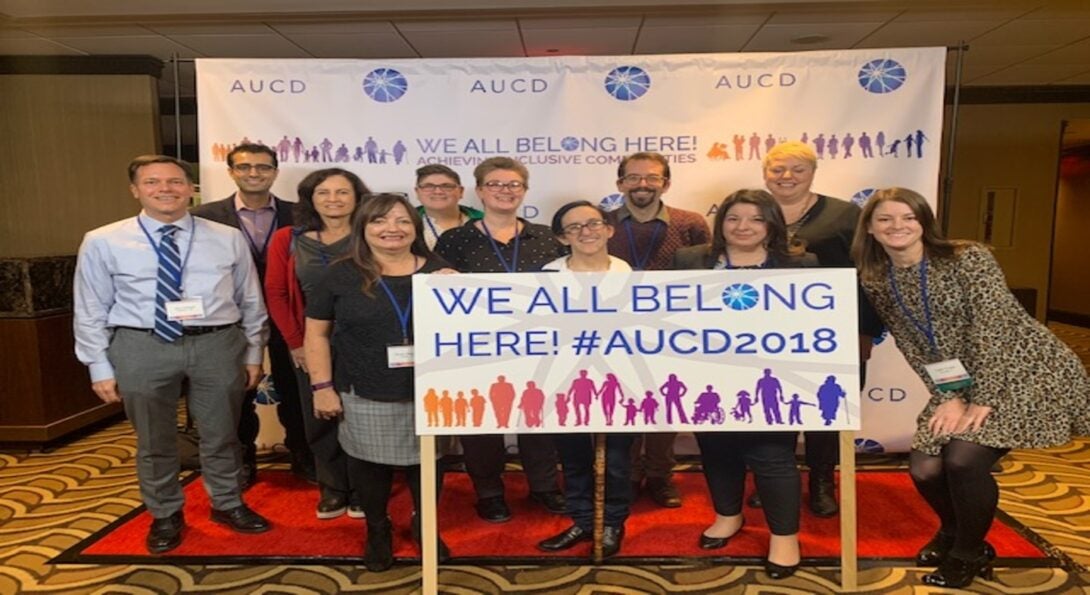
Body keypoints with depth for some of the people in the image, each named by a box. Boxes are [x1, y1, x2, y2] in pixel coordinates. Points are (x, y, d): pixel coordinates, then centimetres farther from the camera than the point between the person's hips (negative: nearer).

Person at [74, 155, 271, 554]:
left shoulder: (228, 239, 2)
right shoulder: (103, 242, -1)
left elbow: (251, 301, 7)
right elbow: (90, 312, 3)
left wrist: (254, 354, 7)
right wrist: (100, 368, 1)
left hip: (217, 344, 1)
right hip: (142, 347, 0)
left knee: (222, 434, 15)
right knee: (154, 441, 15)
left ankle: (227, 504, 38)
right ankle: (165, 515, 37)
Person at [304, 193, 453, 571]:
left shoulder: (439, 272, 3)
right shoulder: (341, 275, -1)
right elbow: (317, 333, 1)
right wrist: (322, 387, -4)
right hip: (365, 397, -1)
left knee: (427, 461, 13)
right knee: (370, 464, 12)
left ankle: (425, 526, 38)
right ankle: (377, 531, 36)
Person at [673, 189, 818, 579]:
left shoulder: (801, 265, 2)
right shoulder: (690, 261, 6)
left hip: (772, 379, -2)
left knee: (772, 455, -1)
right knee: (717, 450, 15)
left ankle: (784, 534, 19)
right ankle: (728, 515, 38)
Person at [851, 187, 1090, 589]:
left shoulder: (969, 259, -17)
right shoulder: (875, 282, -1)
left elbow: (993, 332, -20)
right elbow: (912, 346, 0)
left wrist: (982, 401, -22)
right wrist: (948, 399, -10)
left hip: (1026, 373, -5)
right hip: (959, 386, 5)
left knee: (963, 458, -23)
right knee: (924, 467, -8)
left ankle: (971, 552, 6)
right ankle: (953, 531, 28)